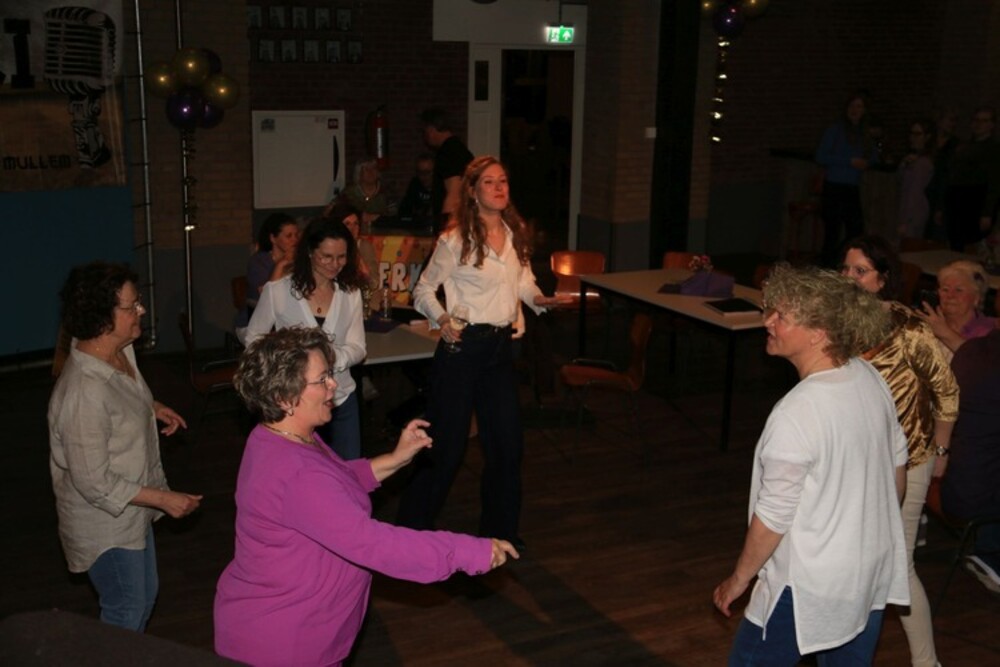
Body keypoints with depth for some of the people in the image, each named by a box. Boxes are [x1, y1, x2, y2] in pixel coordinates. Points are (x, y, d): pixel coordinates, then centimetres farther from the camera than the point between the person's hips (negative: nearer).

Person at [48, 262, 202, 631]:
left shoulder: (121, 351, -7)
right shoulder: (84, 392, -34)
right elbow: (94, 483, -28)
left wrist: (151, 407, 3)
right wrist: (162, 498, -23)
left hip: (134, 509, 9)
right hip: (105, 522, -9)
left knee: (146, 595, 26)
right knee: (126, 614, 11)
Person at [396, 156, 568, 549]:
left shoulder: (516, 235, 7)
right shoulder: (455, 240, -11)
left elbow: (525, 283, 17)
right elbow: (423, 290, -5)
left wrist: (539, 300, -4)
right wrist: (442, 319, -22)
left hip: (500, 346, 6)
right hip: (463, 345, -6)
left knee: (508, 441, 11)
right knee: (447, 442, 0)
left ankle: (500, 530, 29)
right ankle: (414, 527, 19)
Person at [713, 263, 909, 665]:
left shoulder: (796, 414, -28)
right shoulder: (871, 379, -5)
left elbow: (773, 516, -20)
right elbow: (897, 466, 9)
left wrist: (739, 578, -5)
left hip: (811, 588, -7)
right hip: (875, 572, 8)